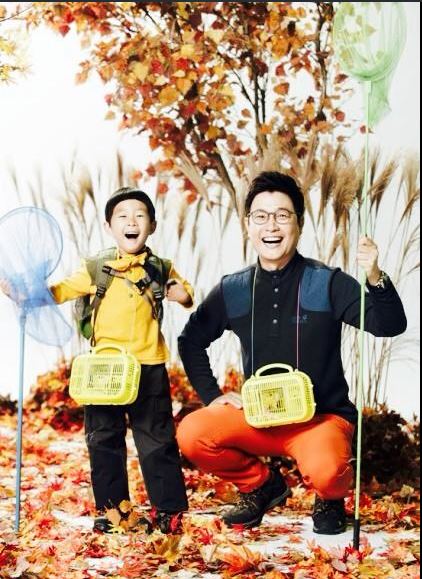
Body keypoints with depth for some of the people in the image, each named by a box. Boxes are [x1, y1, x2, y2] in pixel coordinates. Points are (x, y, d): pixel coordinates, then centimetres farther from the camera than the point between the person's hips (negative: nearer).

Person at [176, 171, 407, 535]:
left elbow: (390, 326, -20)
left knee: (323, 471, -36)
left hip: (321, 416, -3)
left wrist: (375, 279, -38)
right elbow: (191, 340, 15)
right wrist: (212, 395, 3)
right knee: (192, 434, -22)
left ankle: (331, 498, 6)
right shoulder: (233, 291, 0)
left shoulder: (327, 283, -10)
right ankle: (262, 484, 8)